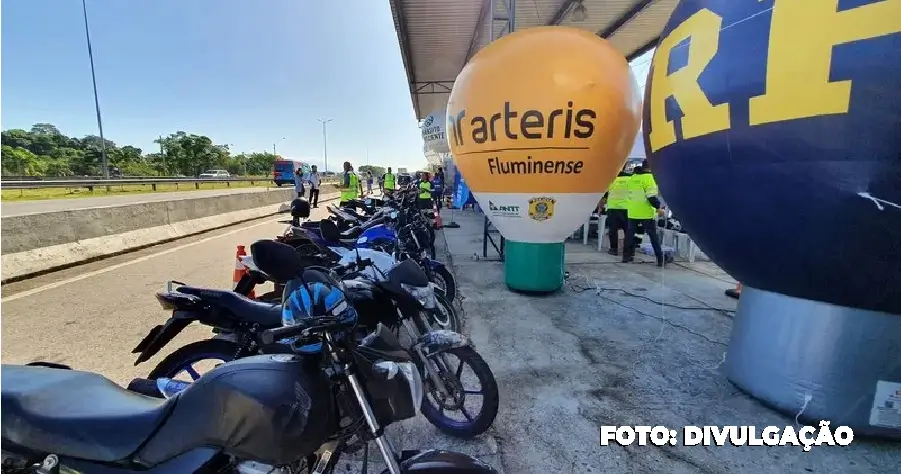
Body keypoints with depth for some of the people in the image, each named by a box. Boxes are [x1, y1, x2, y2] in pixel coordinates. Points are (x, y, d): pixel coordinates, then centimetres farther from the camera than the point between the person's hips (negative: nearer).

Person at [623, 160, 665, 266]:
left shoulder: (633, 177, 9)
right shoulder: (649, 178, -12)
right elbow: (651, 196, -17)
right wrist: (658, 207, -6)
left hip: (632, 212, 5)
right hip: (646, 213, -5)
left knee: (630, 233, 12)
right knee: (653, 236, 2)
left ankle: (627, 255, 15)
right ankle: (660, 258, 3)